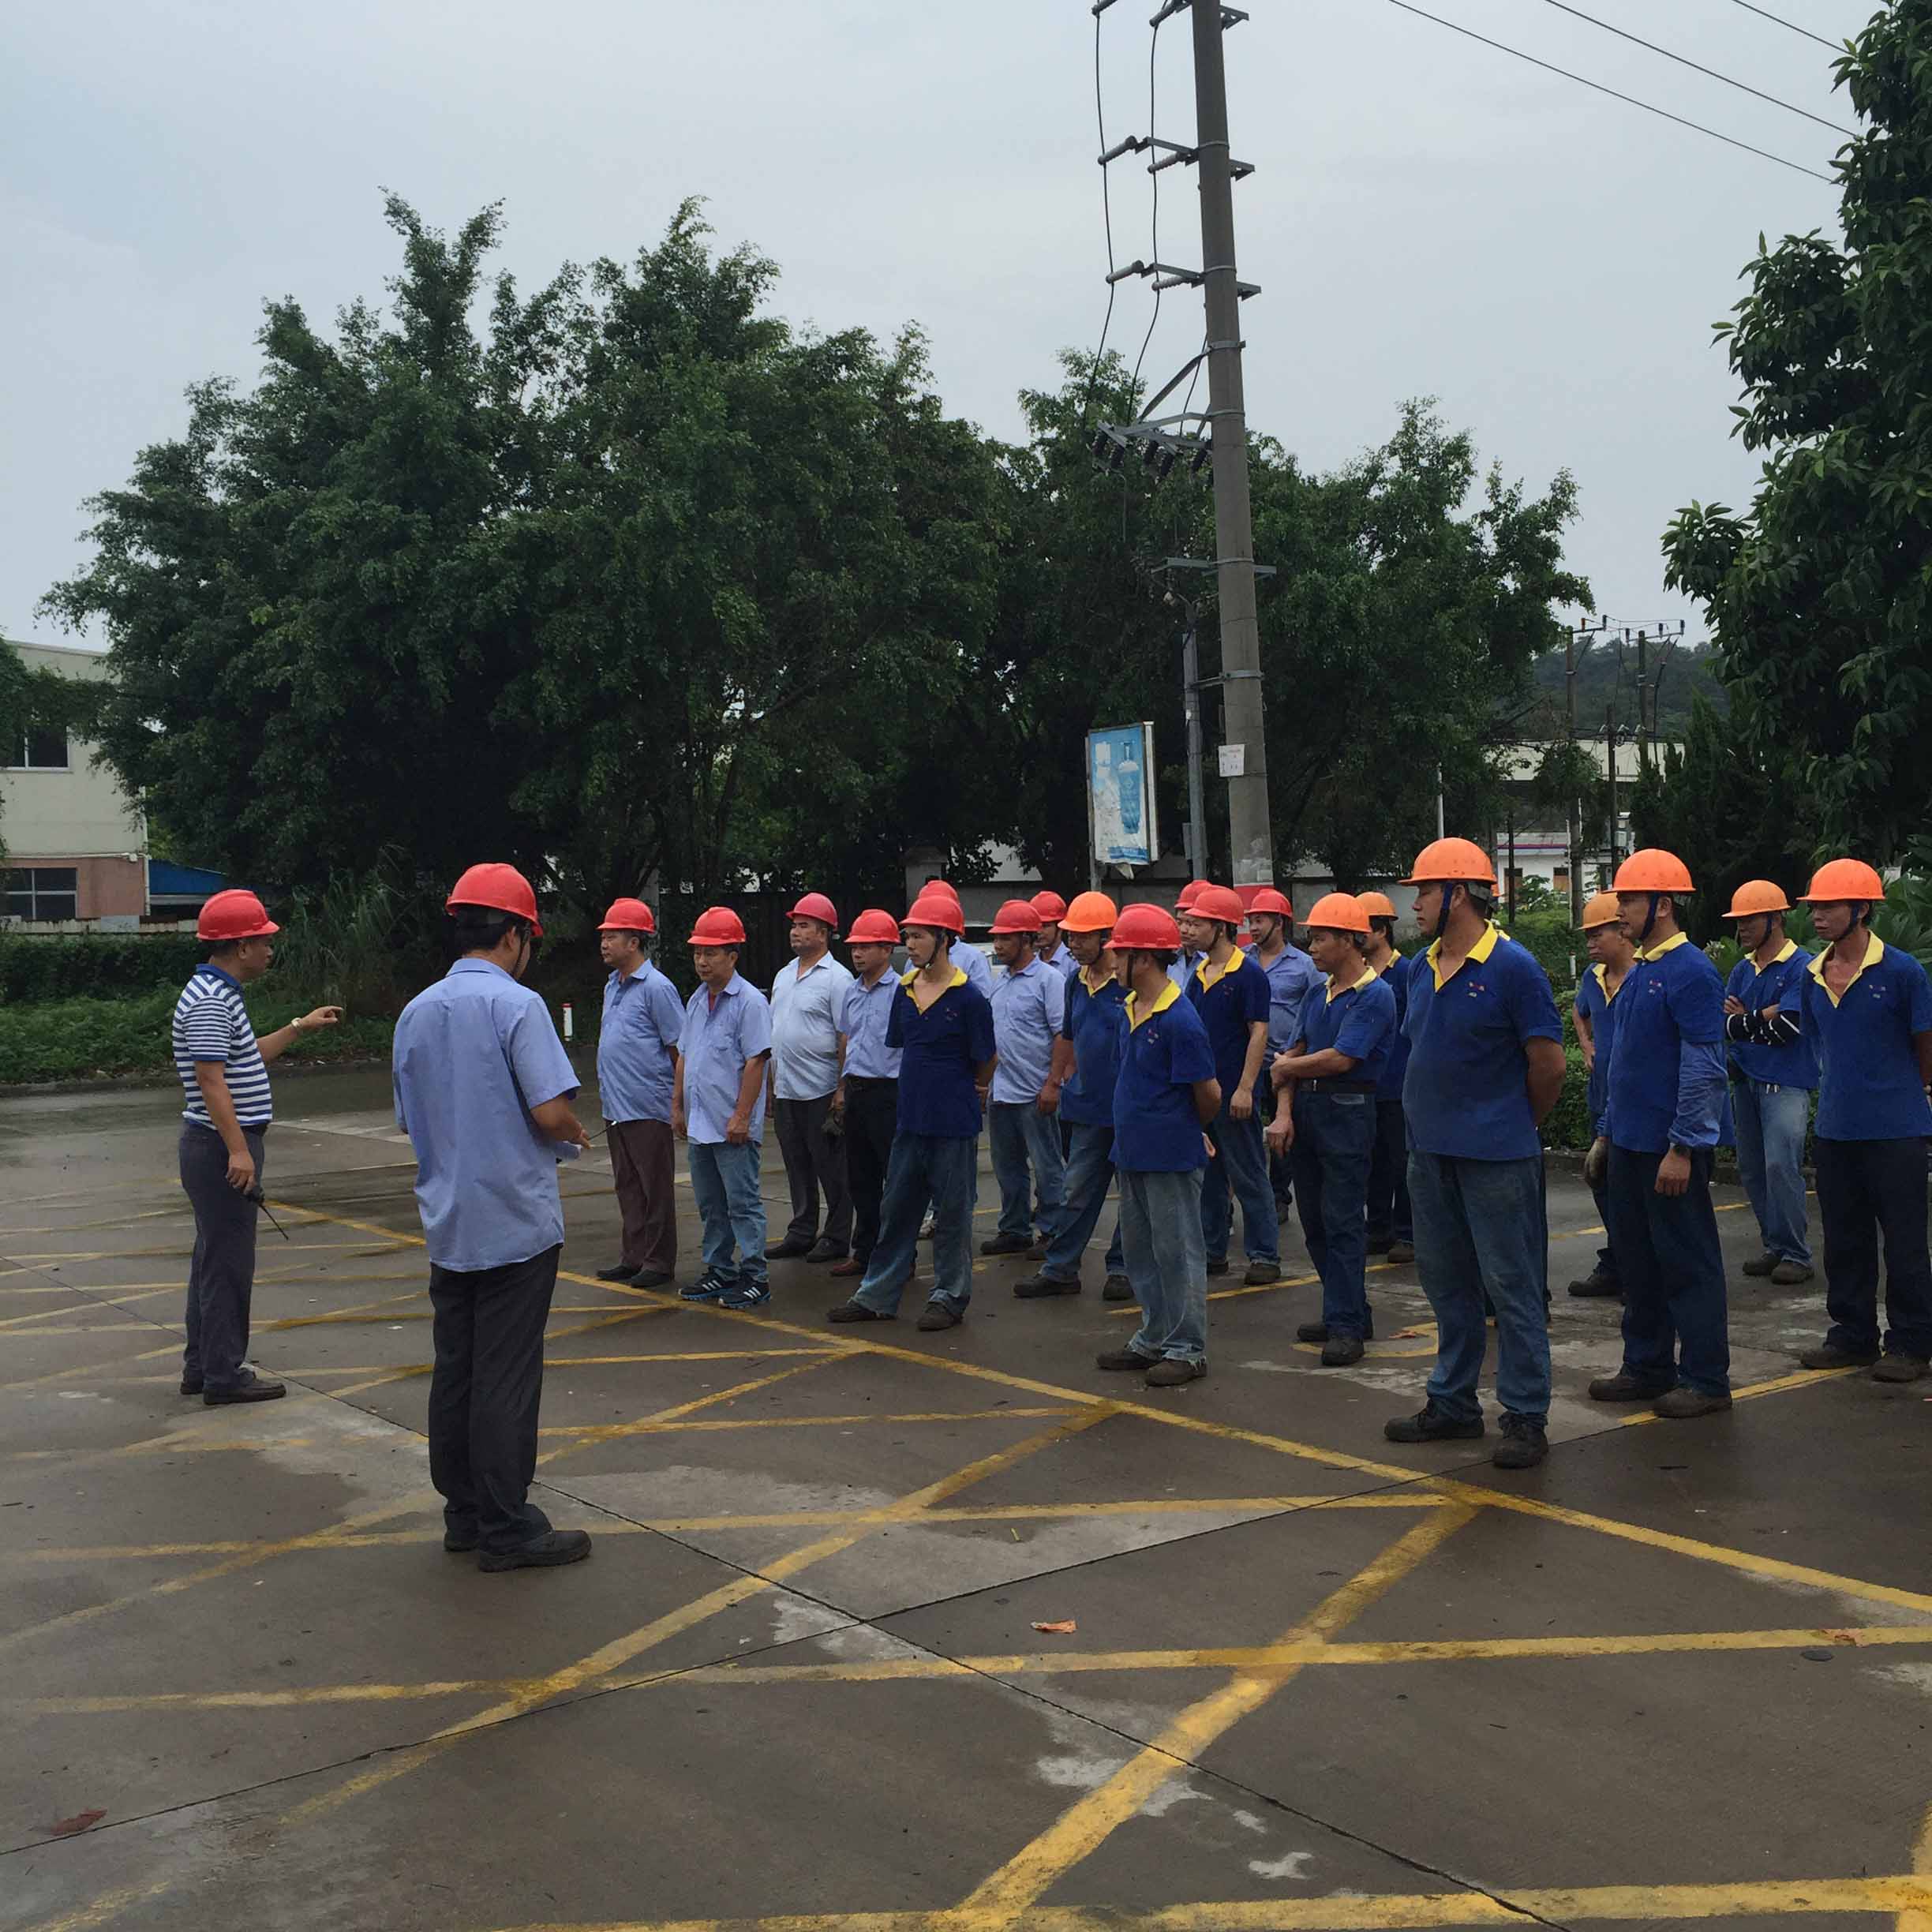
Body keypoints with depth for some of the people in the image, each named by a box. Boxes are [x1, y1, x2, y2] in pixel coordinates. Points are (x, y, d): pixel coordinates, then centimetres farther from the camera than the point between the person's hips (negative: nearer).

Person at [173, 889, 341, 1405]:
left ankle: (201, 1366, 24)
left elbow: (245, 1059, 28)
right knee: (228, 1262, -5)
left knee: (215, 1257, 16)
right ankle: (224, 1376, 2)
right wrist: (238, 1149, -26)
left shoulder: (218, 995, 16)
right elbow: (211, 1079, -24)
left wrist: (300, 1028, 30)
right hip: (221, 1148, -11)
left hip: (220, 1148, 11)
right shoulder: (209, 1003, -17)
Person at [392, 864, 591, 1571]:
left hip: (447, 1223, 7)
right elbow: (552, 1112, -20)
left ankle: (463, 1513, 22)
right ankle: (507, 1530, 6)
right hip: (515, 1222, -7)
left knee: (454, 1370, 13)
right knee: (506, 1378, -1)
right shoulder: (516, 1004, -14)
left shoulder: (416, 1012, 9)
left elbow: (409, 1120, 16)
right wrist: (575, 1139, 1)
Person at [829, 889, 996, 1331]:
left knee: (952, 1212, 6)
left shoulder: (967, 996, -13)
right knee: (896, 1209, 12)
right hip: (911, 1118, 6)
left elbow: (986, 1062, -4)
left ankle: (949, 1297, 18)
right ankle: (876, 1295, 21)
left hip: (953, 1124, -6)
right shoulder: (905, 990, 4)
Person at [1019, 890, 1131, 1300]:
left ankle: (1123, 1268, 18)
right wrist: (1055, 1080, 22)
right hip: (1088, 1106, 7)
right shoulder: (1076, 983, 9)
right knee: (1078, 1191, 10)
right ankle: (1059, 1269, 16)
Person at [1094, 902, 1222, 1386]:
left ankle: (1187, 1349, 12)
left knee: (1177, 1253, 2)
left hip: (1171, 1158, -9)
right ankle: (1154, 1339, 29)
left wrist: (1189, 1130, 3)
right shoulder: (1130, 1010, 7)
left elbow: (1209, 1094, -14)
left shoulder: (1180, 1021, -20)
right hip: (1133, 1153, 9)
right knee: (1139, 1251, 17)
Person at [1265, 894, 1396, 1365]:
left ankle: (1346, 1326, -1)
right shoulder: (1318, 993, 14)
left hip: (1347, 1110, -8)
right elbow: (1296, 1053, 10)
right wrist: (1284, 1113, -2)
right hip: (1306, 1108, 8)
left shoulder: (1375, 995, -12)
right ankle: (1349, 1312, 22)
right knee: (1314, 1220, 11)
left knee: (1342, 1221, -6)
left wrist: (1285, 1067, -3)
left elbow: (1340, 1059, -19)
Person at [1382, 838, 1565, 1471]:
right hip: (1430, 1151, 8)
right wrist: (1429, 1121, 15)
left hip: (1496, 1157, -7)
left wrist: (1518, 1127, 2)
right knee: (1447, 1284, 16)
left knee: (1511, 1288, 0)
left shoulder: (1512, 968, -13)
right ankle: (1453, 1405, 27)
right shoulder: (1422, 969, 9)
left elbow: (1548, 1063, -9)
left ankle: (1525, 1418, 9)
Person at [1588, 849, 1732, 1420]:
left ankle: (1706, 1380, 10)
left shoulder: (1691, 972, -15)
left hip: (1671, 1150, -9)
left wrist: (1682, 1148, -20)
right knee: (1636, 1262, 14)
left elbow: (1704, 1068, -19)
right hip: (1629, 1145, 9)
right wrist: (1607, 1134, 19)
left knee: (1688, 1265, 0)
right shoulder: (1638, 972, 13)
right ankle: (1647, 1367, 25)